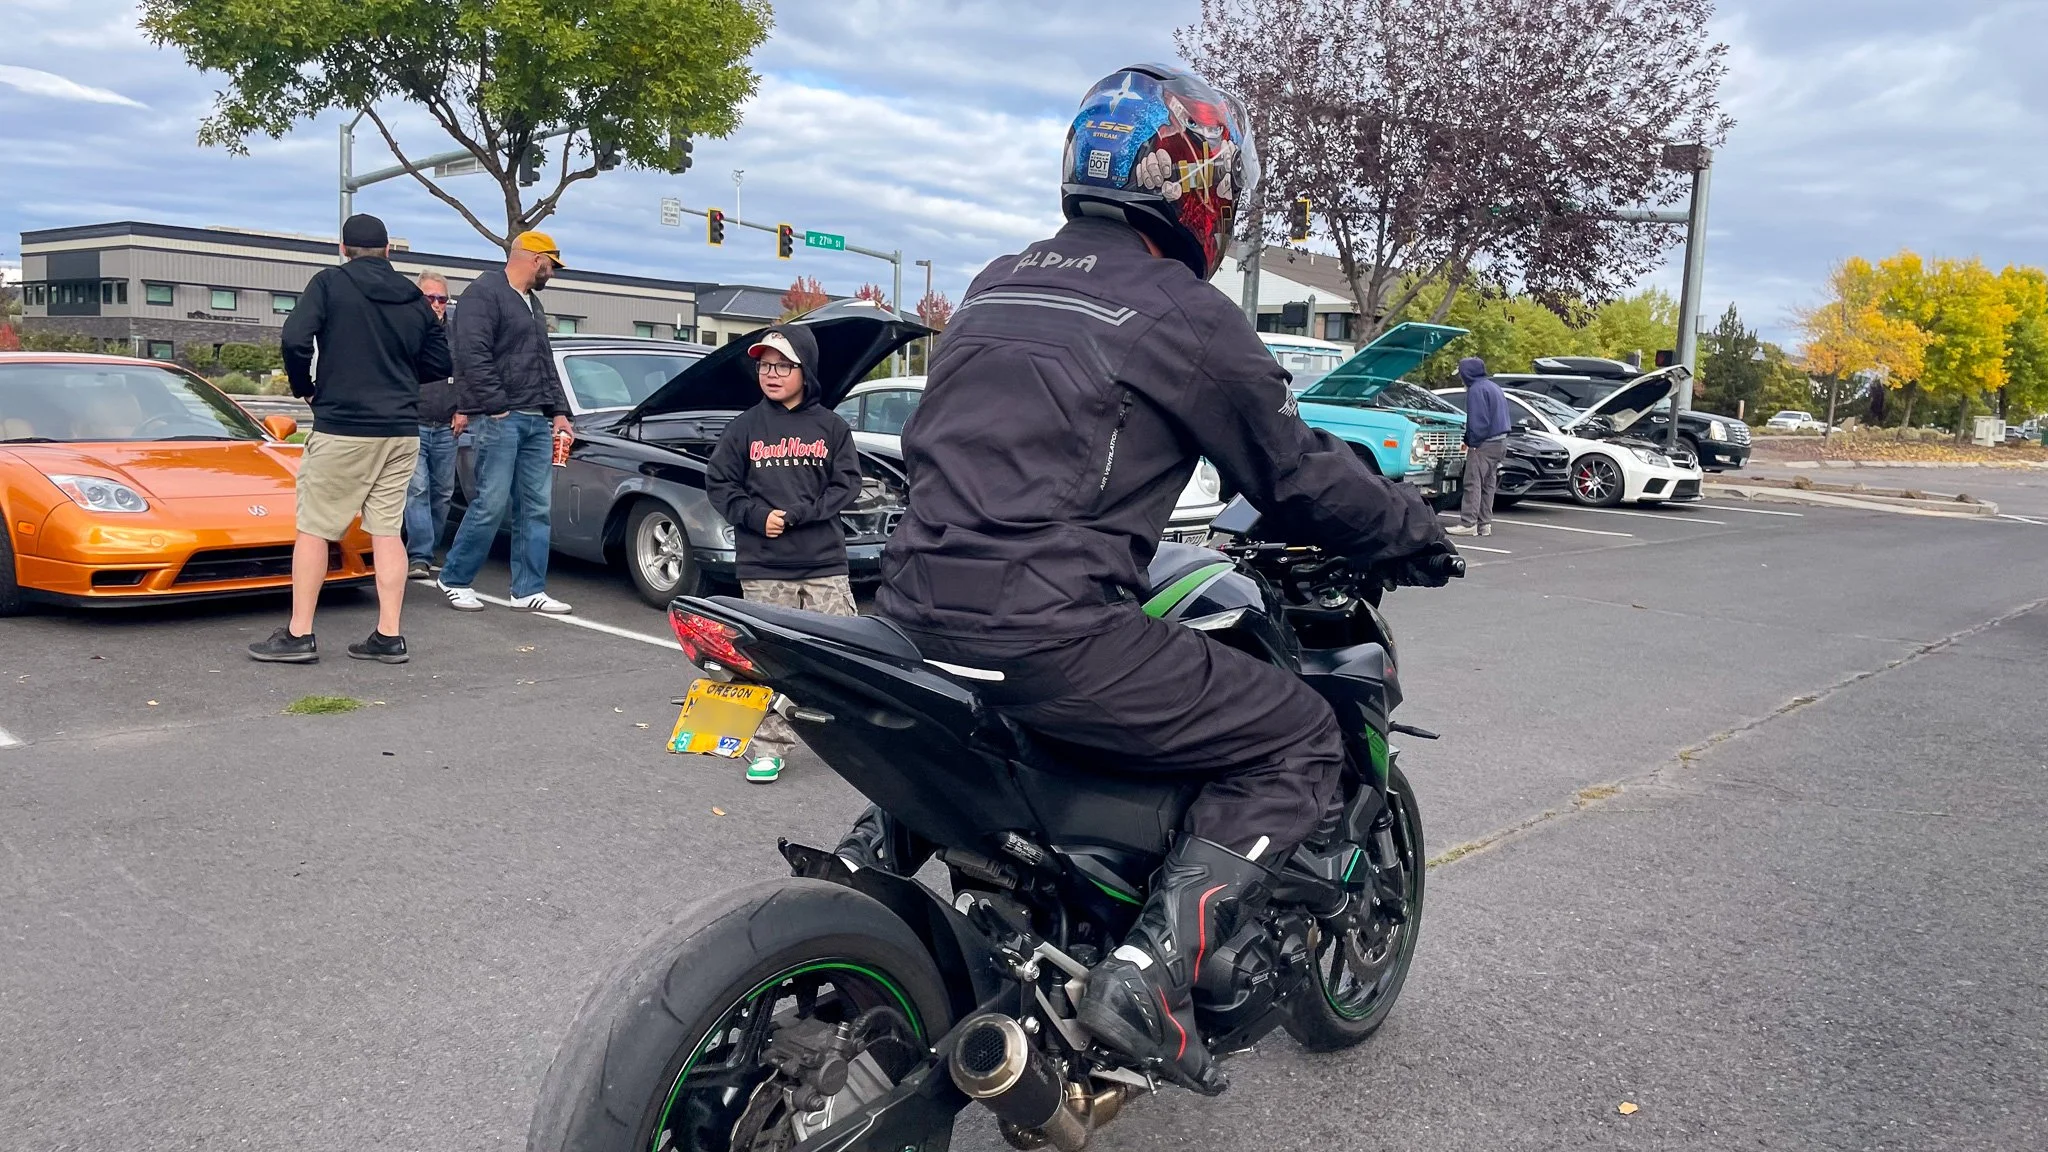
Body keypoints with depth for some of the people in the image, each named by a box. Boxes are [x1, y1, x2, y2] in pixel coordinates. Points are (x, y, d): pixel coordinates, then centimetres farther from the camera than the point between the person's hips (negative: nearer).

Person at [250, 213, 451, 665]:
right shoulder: (414, 299, 9)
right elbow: (439, 363, 13)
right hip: (401, 430, 4)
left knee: (314, 529, 4)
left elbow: (296, 339, -14)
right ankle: (389, 636, 5)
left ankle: (298, 635, 7)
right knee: (387, 530, 7)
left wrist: (303, 386, 2)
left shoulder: (330, 283, -4)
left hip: (342, 428, -4)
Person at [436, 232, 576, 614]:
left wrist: (559, 411, 16)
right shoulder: (484, 294, -6)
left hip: (537, 421, 9)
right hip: (500, 418, -9)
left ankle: (529, 590, 9)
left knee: (536, 508, 5)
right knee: (492, 504, -7)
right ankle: (454, 579, 9)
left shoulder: (533, 304, 22)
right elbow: (472, 356, -15)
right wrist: (497, 407, -17)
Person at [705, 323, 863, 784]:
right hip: (763, 567, 0)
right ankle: (770, 747, 13)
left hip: (825, 564, 0)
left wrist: (796, 514, -12)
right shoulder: (745, 427, 4)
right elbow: (719, 483, 5)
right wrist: (758, 517, -10)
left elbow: (846, 483, -1)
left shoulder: (830, 426, 3)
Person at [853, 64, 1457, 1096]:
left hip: (911, 611, 8)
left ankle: (859, 866, 27)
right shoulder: (1188, 316, -3)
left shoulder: (995, 285, 18)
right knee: (1300, 741, 4)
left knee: (960, 718, 41)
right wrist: (1416, 530, 20)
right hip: (1050, 638, -8)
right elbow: (1295, 475, 3)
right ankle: (1149, 970, -8)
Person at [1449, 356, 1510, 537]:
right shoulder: (1494, 387, 18)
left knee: (1473, 483, -8)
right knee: (1488, 484, 11)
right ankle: (1485, 524, 13)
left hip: (1484, 443, -10)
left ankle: (1468, 524, -12)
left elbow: (1477, 421, -19)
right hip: (1500, 441, 10)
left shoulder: (1476, 390, -12)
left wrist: (1471, 442, -11)